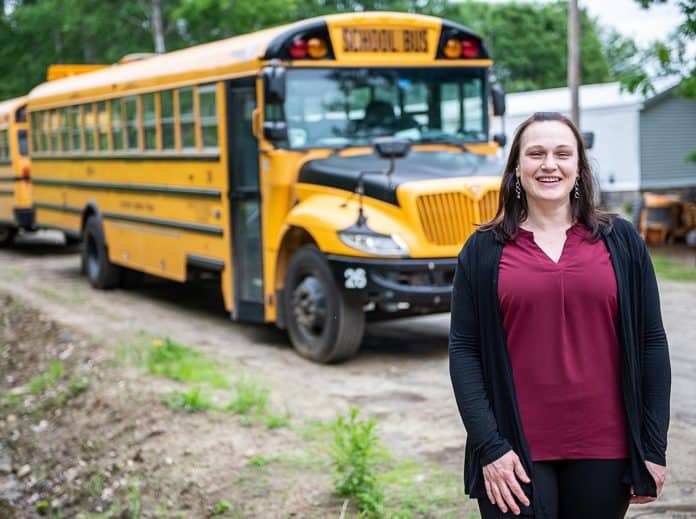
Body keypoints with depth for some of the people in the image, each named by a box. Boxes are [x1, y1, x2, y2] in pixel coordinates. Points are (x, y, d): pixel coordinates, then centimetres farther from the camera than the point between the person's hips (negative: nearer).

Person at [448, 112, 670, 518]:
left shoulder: (620, 240, 3)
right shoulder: (483, 250, 1)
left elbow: (651, 343, 4)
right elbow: (464, 351, -2)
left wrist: (654, 446, 0)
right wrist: (488, 446, -10)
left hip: (604, 450, 2)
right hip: (517, 453, -1)